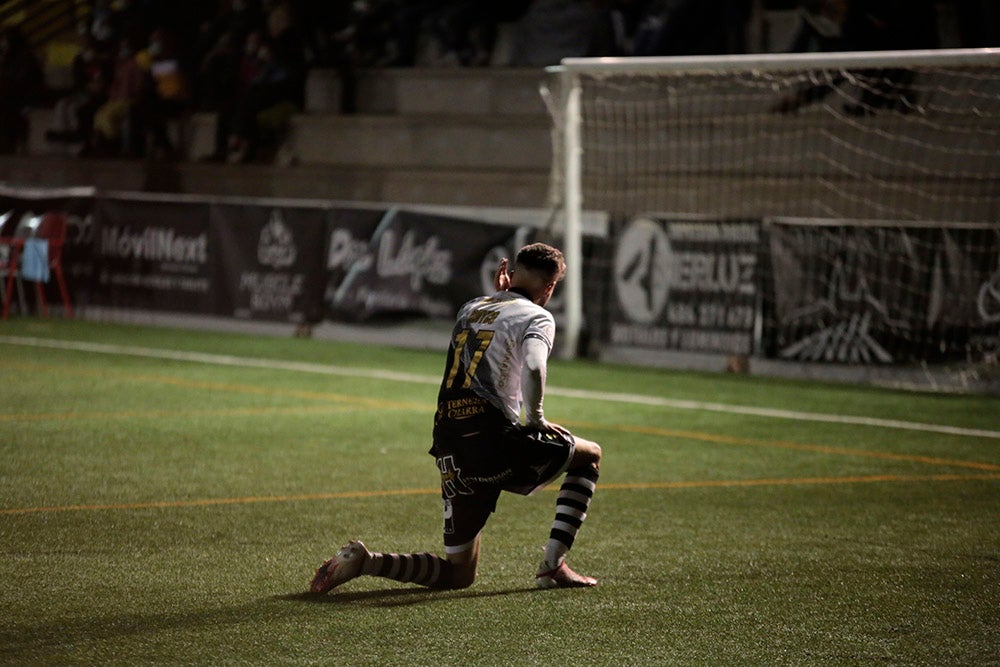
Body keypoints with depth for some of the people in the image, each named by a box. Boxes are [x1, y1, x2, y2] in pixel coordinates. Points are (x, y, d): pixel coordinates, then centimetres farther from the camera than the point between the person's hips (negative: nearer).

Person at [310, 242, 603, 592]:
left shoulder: (470, 309, 22)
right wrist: (536, 418, -3)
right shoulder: (537, 317, 1)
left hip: (450, 452, 6)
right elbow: (533, 368, -20)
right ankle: (553, 566, 8)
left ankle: (364, 561, -5)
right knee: (589, 456, 20)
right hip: (494, 440, -6)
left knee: (459, 574, 15)